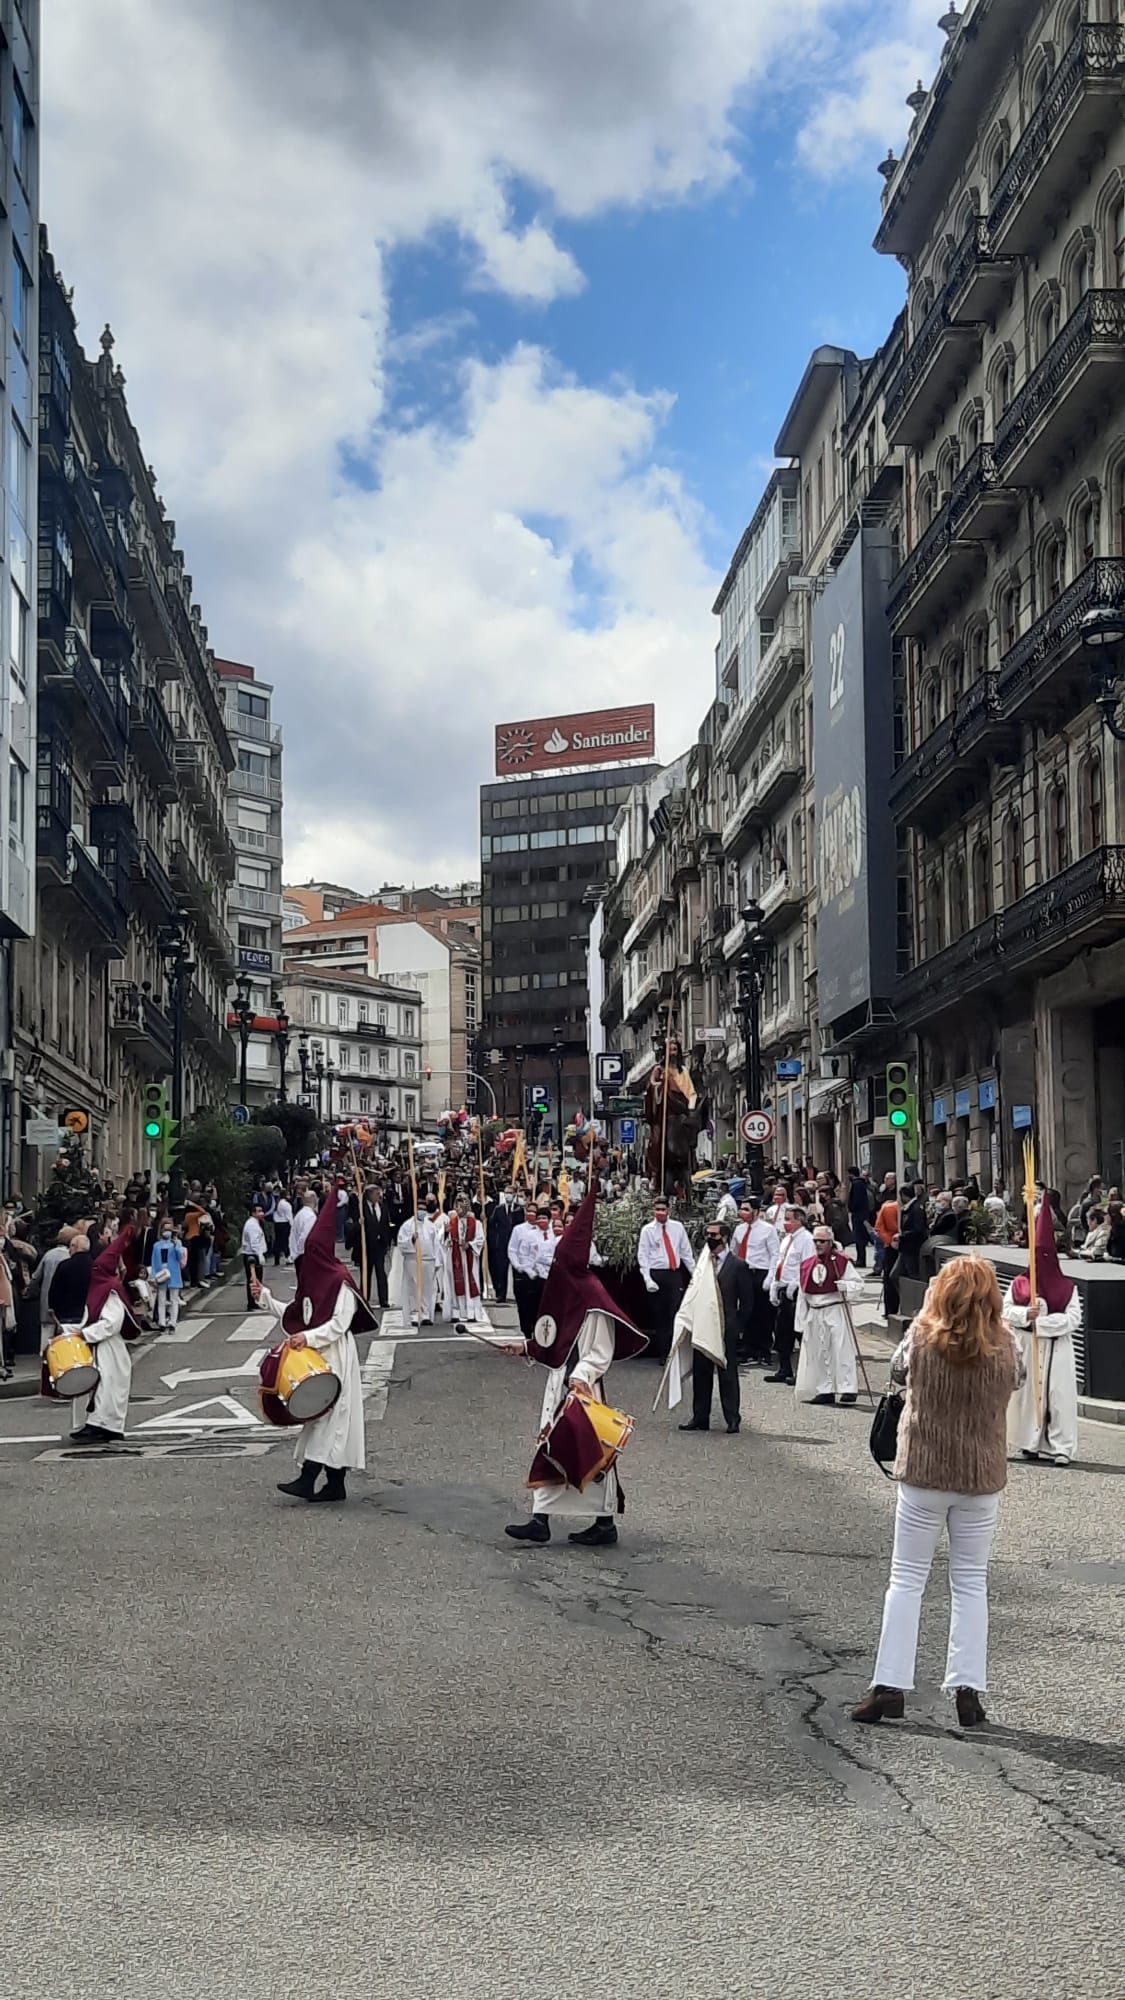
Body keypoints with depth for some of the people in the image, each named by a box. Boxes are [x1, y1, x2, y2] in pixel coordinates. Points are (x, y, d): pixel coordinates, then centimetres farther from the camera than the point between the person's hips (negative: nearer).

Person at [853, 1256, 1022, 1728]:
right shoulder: (1004, 1347, -9)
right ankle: (967, 1689, 11)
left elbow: (897, 1372, 7)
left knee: (907, 1579, 8)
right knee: (971, 1584, 12)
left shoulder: (923, 1339, -14)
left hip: (923, 1477, -1)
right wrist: (993, 1322, 9)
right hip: (982, 1480, 1)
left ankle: (889, 1686, 6)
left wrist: (926, 1313, 9)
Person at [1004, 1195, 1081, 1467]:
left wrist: (1041, 1322, -15)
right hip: (1026, 1348, 2)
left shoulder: (1067, 1287, -1)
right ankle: (1030, 1444, 13)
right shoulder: (1019, 1283, 5)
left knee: (1058, 1396, -5)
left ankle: (1061, 1448, -4)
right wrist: (1025, 1314, -16)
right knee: (1027, 1392, 4)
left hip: (1056, 1350, -2)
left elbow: (1074, 1318, -8)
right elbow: (1005, 1310, 3)